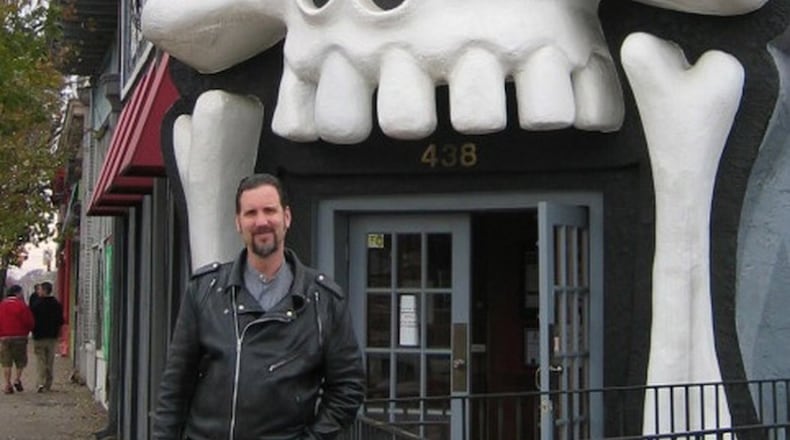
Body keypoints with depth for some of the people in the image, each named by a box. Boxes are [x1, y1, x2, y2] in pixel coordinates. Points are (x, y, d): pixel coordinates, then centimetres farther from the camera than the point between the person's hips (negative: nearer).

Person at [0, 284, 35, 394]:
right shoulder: (21, 305, -7)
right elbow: (29, 322, -9)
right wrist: (26, 331, 10)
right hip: (19, 337, -3)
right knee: (21, 360, 12)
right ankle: (17, 379, -5)